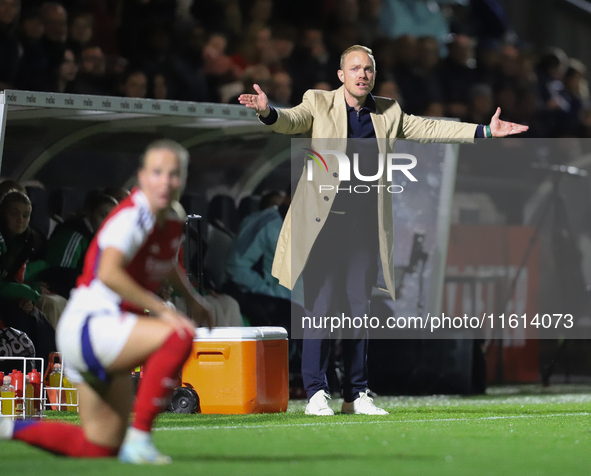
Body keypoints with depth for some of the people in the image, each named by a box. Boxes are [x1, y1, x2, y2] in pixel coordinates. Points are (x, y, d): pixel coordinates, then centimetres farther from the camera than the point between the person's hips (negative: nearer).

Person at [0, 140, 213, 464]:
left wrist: (191, 299, 29)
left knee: (101, 448, 10)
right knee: (179, 337, -32)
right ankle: (139, 439, -27)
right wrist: (162, 310, -33)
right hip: (90, 325, -9)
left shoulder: (174, 218, 8)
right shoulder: (132, 217, -19)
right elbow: (109, 273, -36)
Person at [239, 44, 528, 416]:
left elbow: (429, 129, 12)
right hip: (323, 221, -4)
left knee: (360, 308, 7)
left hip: (364, 225, 4)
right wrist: (268, 111, -38)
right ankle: (317, 393, -3)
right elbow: (290, 121, -14)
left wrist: (485, 132, 5)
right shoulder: (319, 104, 2)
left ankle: (357, 394, 13)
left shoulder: (389, 113, 12)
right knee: (320, 307, -7)